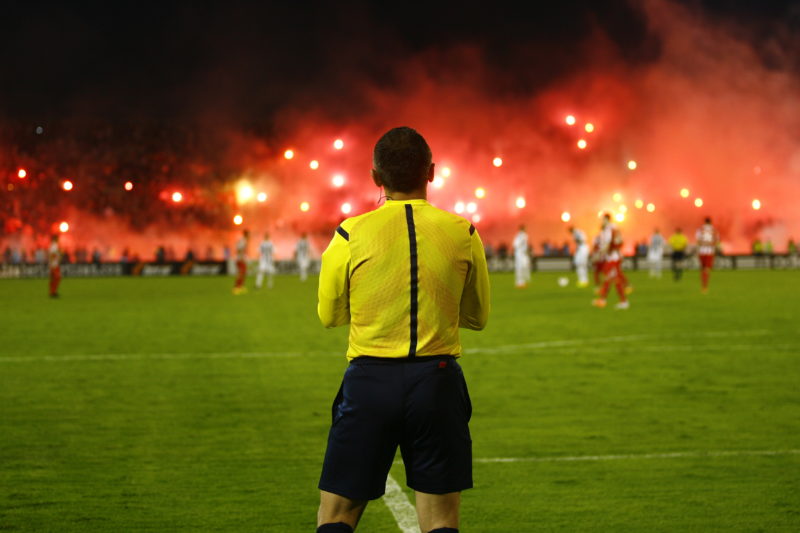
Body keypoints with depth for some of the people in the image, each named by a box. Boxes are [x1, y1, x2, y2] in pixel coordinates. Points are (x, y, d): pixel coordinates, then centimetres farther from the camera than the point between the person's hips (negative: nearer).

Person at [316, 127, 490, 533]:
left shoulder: (351, 235, -4)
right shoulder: (462, 233, 0)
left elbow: (329, 315, 10)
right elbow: (478, 317, 12)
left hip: (370, 380, -1)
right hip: (438, 379, 1)